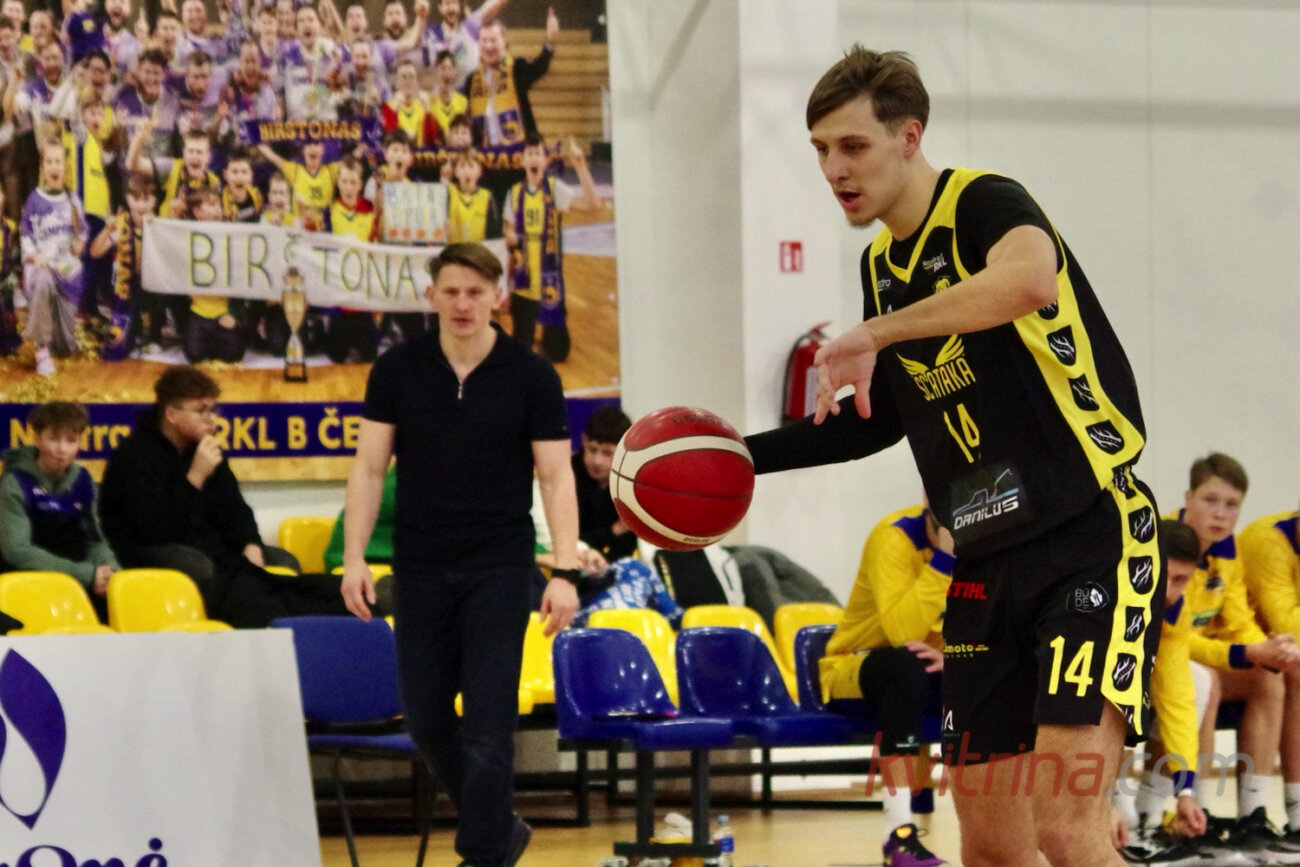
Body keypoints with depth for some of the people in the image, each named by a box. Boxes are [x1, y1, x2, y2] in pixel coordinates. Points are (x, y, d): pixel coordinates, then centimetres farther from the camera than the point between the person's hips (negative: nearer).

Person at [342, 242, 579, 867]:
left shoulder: (530, 376, -4)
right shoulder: (397, 370, 1)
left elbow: (556, 476, -4)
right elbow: (369, 468, 4)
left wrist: (564, 572, -13)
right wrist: (354, 558, -6)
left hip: (499, 568, -3)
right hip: (420, 568, 3)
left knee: (488, 722, -8)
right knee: (427, 719, 8)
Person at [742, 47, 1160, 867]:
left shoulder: (984, 206, -10)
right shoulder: (882, 265, 14)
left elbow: (1032, 279, -36)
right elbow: (885, 416, 29)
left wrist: (877, 333, -29)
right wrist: (746, 455, 24)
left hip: (1093, 543, -8)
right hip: (989, 568, 8)